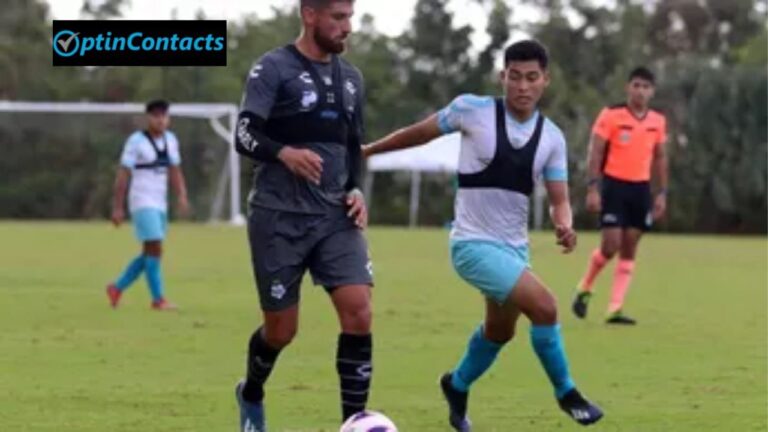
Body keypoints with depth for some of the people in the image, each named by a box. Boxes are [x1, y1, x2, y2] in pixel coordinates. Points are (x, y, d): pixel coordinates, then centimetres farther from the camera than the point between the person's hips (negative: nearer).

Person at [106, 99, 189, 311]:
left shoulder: (170, 140, 10)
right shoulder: (136, 141, -8)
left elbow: (175, 171, 13)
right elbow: (123, 175, -7)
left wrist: (182, 196, -3)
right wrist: (117, 207, -9)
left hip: (160, 204, 7)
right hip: (142, 203, -7)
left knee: (149, 253, 12)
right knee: (155, 248, -12)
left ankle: (117, 288, 26)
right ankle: (158, 299, -9)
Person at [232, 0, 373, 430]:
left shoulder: (351, 78, 12)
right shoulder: (274, 68, -6)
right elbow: (245, 135, -15)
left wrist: (356, 190, 3)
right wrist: (285, 153, -35)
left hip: (336, 217, 4)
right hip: (280, 217, -4)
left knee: (359, 312, -15)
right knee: (282, 329, 4)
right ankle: (252, 396, 36)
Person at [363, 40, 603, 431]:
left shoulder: (552, 138, -2)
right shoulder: (473, 109, -14)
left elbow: (558, 198, -1)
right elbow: (420, 133, 1)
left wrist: (563, 225, -24)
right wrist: (368, 150, 11)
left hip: (515, 247, 6)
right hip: (474, 244, -6)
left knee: (500, 332, 24)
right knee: (544, 307, -22)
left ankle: (457, 387, 52)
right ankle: (566, 392, -3)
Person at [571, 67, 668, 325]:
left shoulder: (658, 122, 7)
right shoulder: (611, 116, -8)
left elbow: (660, 158, 15)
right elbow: (595, 153, -8)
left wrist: (662, 193, 10)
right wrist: (593, 188, -15)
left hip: (641, 188, 5)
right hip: (614, 186, -5)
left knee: (629, 250, 2)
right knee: (611, 245, -11)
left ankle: (615, 309, 4)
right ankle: (585, 289, 15)